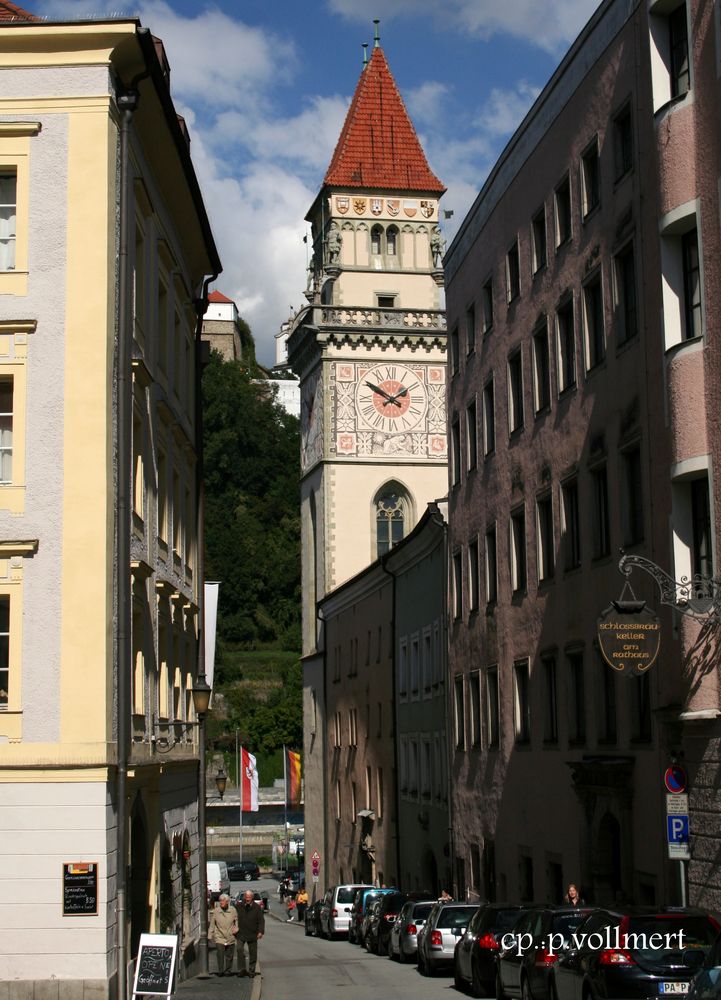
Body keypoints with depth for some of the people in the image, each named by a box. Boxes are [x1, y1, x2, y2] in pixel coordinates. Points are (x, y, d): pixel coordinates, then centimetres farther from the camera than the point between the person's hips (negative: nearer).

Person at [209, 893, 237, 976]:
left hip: (230, 938, 1)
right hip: (219, 937, -1)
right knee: (220, 954, -11)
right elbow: (212, 925, 3)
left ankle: (227, 970, 18)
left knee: (229, 956, 6)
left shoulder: (233, 910, 1)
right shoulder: (216, 911, -2)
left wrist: (236, 928, -1)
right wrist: (210, 936, 3)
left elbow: (237, 921, 16)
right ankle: (220, 971, -2)